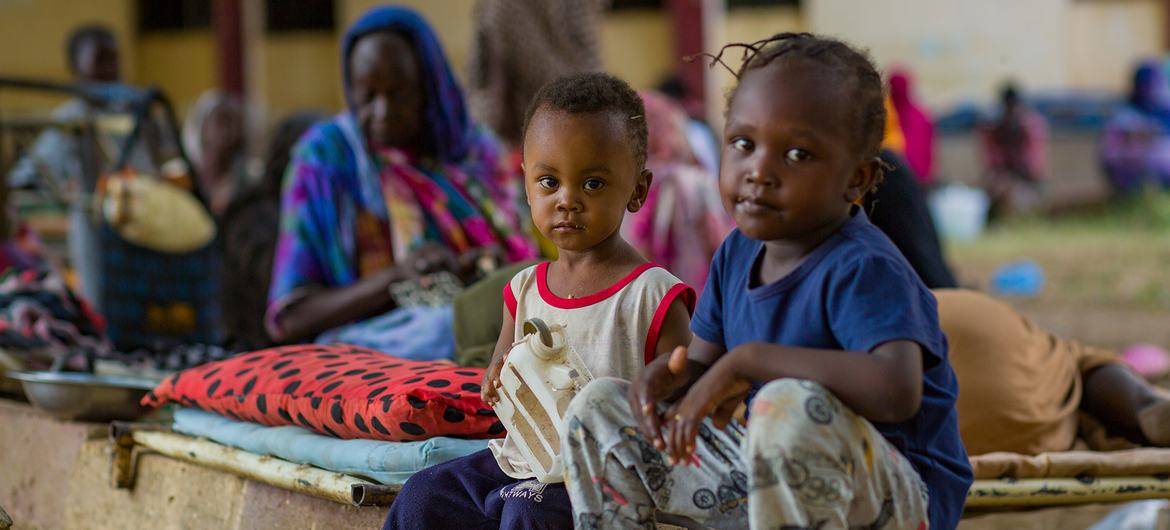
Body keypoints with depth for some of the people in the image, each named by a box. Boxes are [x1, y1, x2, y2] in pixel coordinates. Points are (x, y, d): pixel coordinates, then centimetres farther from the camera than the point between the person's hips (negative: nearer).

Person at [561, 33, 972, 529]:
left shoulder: (864, 270, -23)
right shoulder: (737, 254, 4)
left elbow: (897, 391, -40)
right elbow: (703, 362, 12)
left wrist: (749, 359, -34)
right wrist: (666, 373, -14)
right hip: (766, 478, 8)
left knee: (794, 407, -41)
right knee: (597, 409, 7)